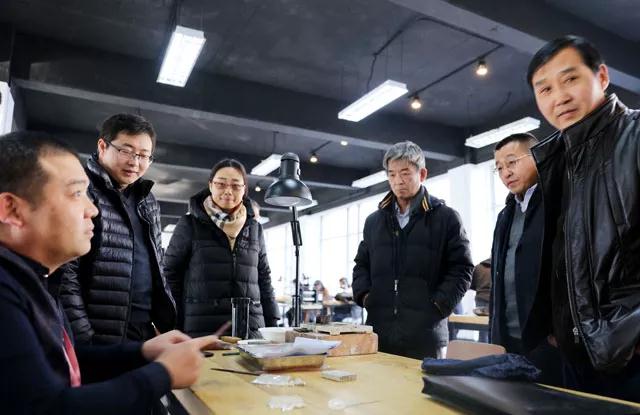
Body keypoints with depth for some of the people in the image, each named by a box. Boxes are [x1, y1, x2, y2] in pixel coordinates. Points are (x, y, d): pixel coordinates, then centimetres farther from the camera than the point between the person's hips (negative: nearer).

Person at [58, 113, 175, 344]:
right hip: (98, 338, -6)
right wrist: (83, 339, -16)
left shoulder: (148, 202, 11)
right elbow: (63, 274, -14)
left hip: (145, 334, 6)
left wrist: (165, 322, 9)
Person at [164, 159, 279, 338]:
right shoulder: (189, 224, 1)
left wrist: (272, 326, 10)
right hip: (201, 329, -2)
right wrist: (173, 328, -2)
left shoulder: (254, 228, 10)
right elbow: (171, 275, 2)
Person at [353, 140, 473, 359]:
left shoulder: (445, 217, 2)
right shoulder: (374, 220, 15)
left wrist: (439, 304, -10)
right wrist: (364, 294, 3)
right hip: (379, 329, 4)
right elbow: (361, 264, 20)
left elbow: (461, 268, 0)